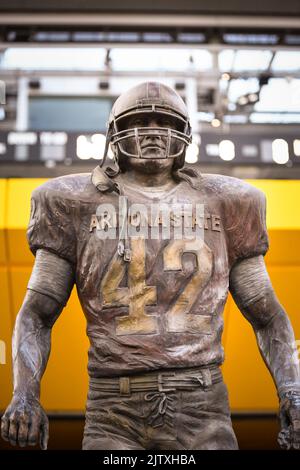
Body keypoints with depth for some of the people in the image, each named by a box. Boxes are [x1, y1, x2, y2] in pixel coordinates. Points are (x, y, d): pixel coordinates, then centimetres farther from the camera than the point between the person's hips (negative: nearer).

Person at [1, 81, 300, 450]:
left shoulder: (220, 204, 10)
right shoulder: (80, 204, 7)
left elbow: (267, 316, 12)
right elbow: (36, 315, 5)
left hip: (201, 406, 1)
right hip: (114, 409, -1)